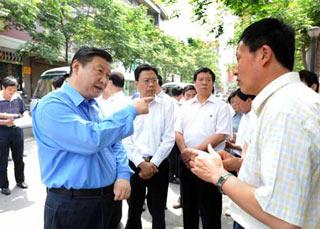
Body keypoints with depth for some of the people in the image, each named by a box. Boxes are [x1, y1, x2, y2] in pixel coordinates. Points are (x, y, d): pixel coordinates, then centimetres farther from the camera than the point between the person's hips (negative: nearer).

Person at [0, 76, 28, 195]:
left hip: (17, 130, 4)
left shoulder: (18, 97, 0)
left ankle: (20, 180, 34)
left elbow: (24, 111, 12)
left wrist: (25, 115, -9)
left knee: (19, 158, 16)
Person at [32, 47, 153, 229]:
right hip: (71, 204, -7)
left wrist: (123, 175, -5)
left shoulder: (96, 106, 9)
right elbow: (92, 139, -30)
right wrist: (131, 111, -20)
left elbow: (115, 144, 12)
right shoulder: (51, 105, -18)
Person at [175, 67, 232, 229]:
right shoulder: (186, 106, 11)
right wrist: (184, 152, -11)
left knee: (209, 210, 5)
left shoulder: (221, 106, -2)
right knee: (188, 206, 17)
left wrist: (196, 151, -17)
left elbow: (221, 135, -12)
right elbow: (178, 132, 7)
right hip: (186, 162, 4)